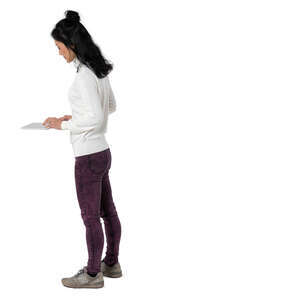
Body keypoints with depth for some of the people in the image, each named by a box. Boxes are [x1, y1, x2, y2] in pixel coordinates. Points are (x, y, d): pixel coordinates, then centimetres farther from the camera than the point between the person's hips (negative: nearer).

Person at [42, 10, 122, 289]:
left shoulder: (84, 75, -21)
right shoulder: (99, 69, 7)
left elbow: (96, 118, -25)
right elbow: (111, 106, 20)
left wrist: (64, 124, -13)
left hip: (89, 156, -9)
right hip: (102, 151, 9)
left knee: (90, 217, 4)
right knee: (107, 211, 18)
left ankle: (92, 274, 17)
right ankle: (111, 263, 32)